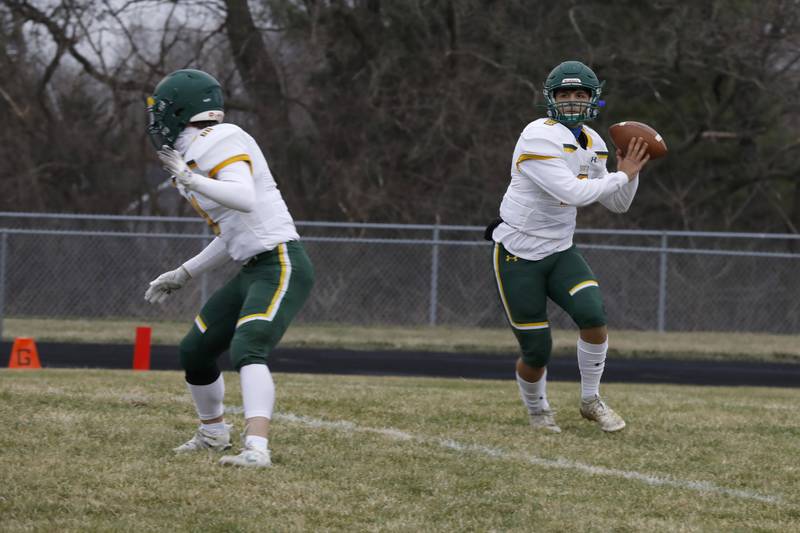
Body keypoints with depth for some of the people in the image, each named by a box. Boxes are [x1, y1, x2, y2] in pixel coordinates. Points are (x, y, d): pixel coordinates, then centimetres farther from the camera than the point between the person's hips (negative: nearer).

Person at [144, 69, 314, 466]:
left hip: (281, 265, -10)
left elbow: (246, 200, -30)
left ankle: (257, 448, -41)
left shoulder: (220, 141, -12)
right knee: (194, 350, 17)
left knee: (248, 349, -28)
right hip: (251, 270, 10)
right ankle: (213, 433, 38)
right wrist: (182, 275, 26)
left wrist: (189, 179, -28)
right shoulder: (195, 153, 17)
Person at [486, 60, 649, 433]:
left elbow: (618, 205, 10)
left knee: (593, 314, -21)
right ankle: (537, 410, 29)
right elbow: (573, 193, -30)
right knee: (537, 352, -2)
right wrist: (623, 176, -22)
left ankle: (591, 401, -2)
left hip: (559, 252, 6)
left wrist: (631, 170, -7)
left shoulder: (593, 144, 4)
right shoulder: (538, 139, -21)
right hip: (519, 255, -6)